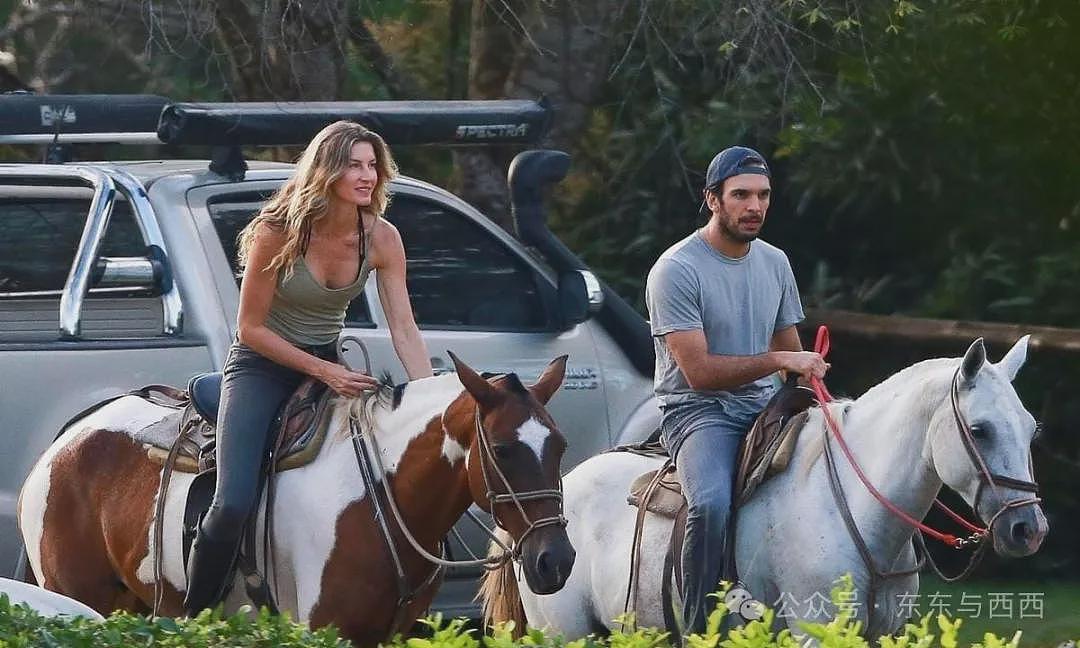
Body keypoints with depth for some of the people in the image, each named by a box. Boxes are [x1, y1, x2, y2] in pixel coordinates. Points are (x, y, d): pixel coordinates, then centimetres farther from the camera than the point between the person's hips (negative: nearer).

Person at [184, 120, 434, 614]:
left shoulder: (381, 239, -10)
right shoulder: (278, 232, -21)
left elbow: (404, 329, -11)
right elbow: (250, 329, -15)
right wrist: (323, 372, -21)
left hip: (328, 365, 5)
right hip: (262, 364, -5)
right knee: (234, 504, -21)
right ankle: (192, 623, -7)